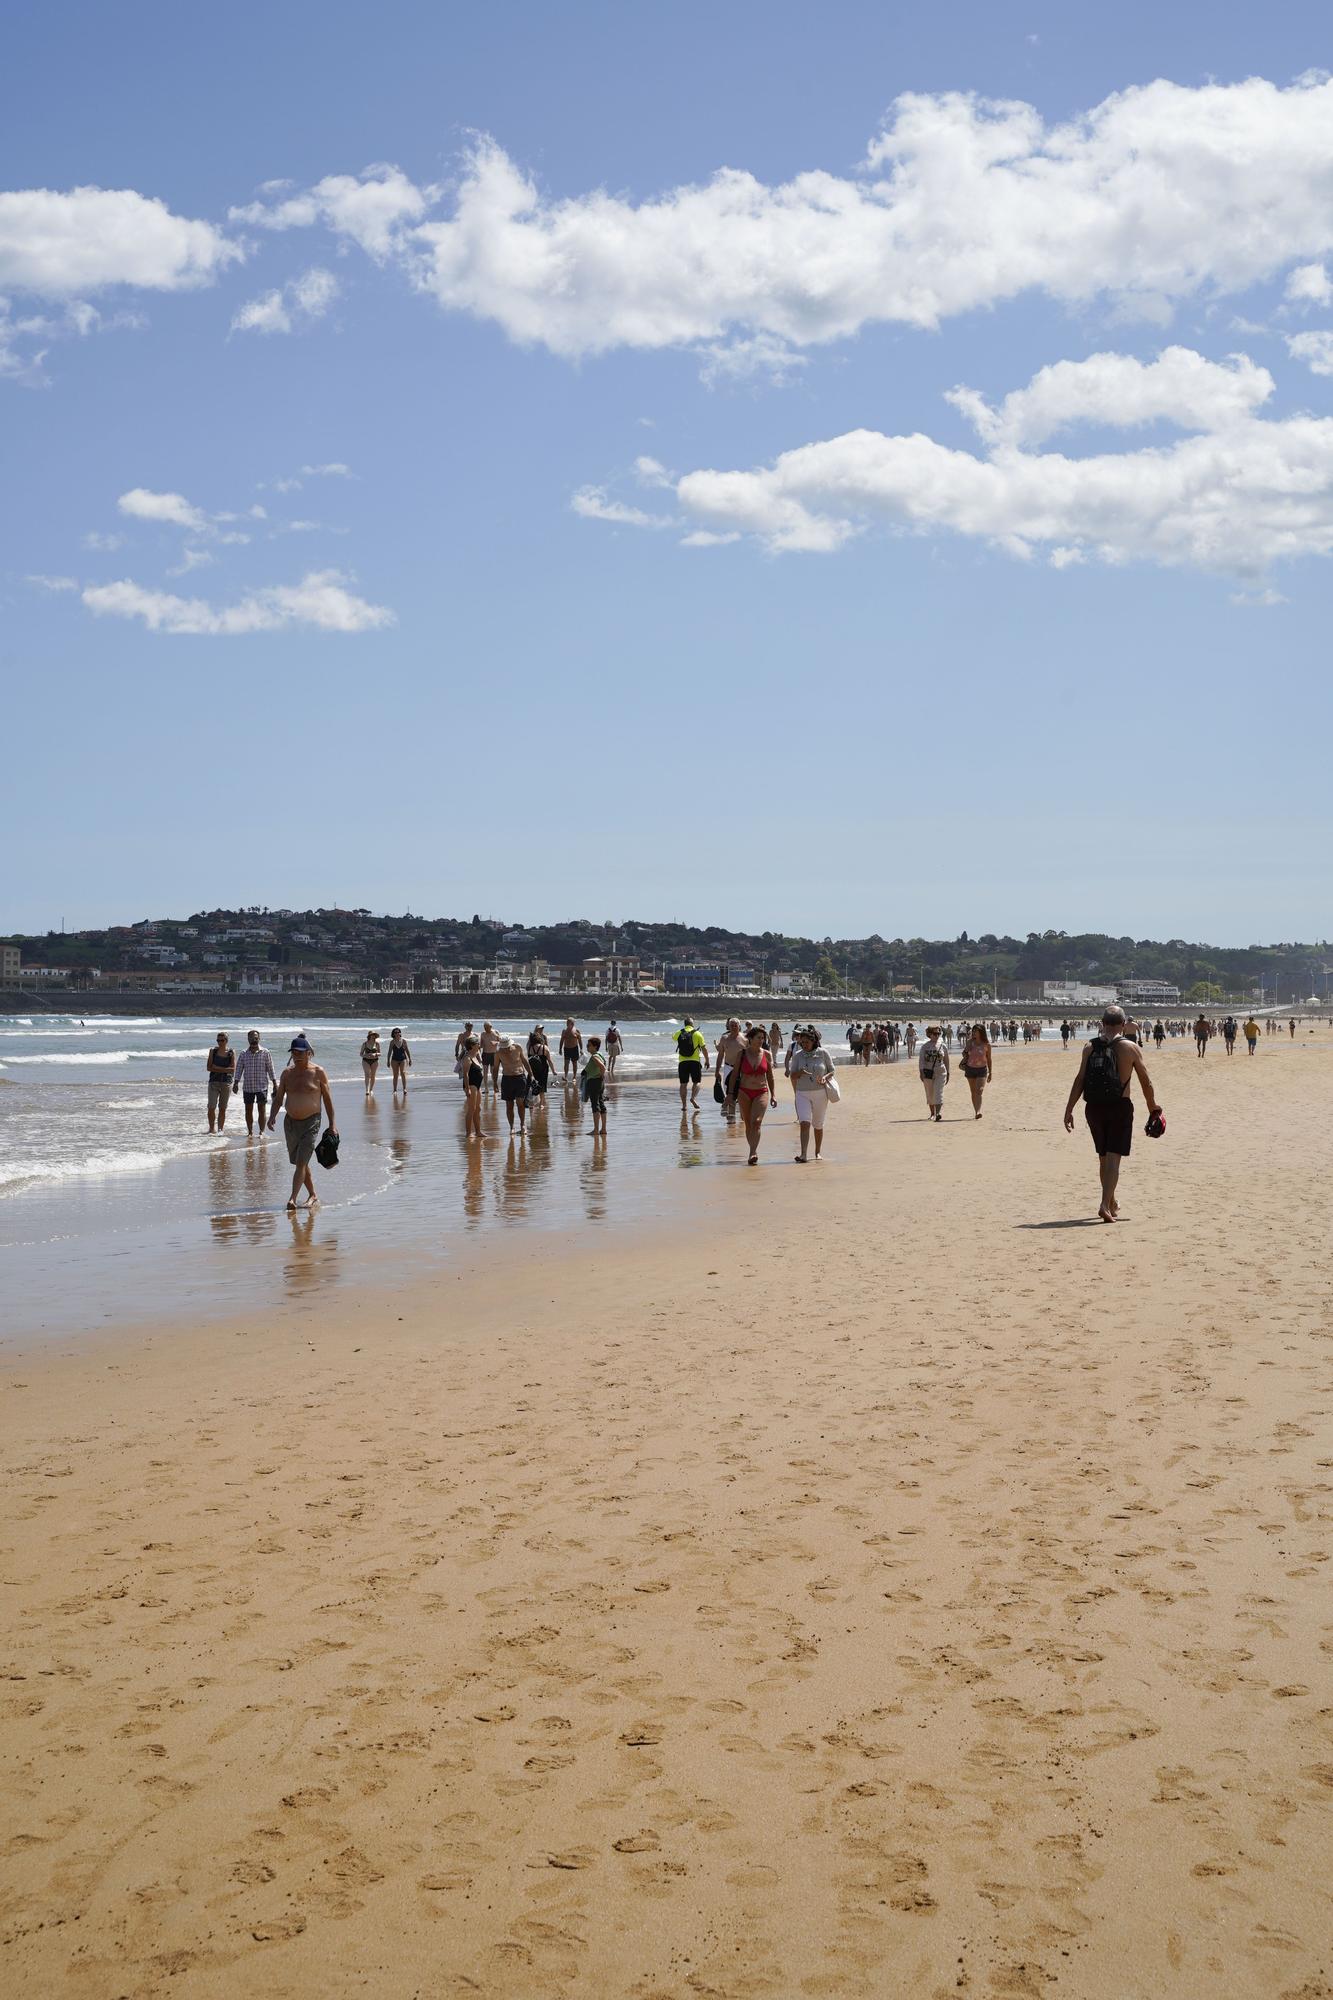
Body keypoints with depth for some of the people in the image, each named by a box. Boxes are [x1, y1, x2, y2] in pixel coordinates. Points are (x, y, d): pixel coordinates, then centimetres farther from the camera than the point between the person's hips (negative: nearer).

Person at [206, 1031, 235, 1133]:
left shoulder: (231, 1052, 2)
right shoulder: (213, 1051, 6)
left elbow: (233, 1069, -7)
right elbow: (208, 1067, -1)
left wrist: (217, 1068, -10)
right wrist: (224, 1069, -11)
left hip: (226, 1082, 0)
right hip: (214, 1081, 0)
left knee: (222, 1108, 4)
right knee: (211, 1107, -9)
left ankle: (220, 1129, 11)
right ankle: (211, 1128, 2)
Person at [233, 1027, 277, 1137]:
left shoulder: (265, 1052, 1)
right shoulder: (243, 1053, 6)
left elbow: (270, 1069, 4)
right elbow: (239, 1068, 7)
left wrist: (274, 1083, 2)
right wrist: (236, 1083, 0)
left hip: (262, 1086, -2)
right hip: (247, 1086, 2)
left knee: (262, 1109, -6)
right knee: (248, 1110, 7)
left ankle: (261, 1132, -3)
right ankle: (250, 1132, 16)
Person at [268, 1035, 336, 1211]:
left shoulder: (318, 1072, -5)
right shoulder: (287, 1073, 6)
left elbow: (327, 1098, 0)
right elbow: (278, 1098, 6)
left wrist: (332, 1123, -2)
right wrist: (272, 1116, -11)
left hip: (310, 1123, -5)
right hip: (290, 1122, 5)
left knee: (301, 1162, -14)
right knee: (300, 1163, 12)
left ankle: (292, 1198, -19)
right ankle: (313, 1195, 26)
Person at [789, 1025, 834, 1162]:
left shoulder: (823, 1053, -2)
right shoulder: (797, 1055, 1)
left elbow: (832, 1070, 6)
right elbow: (792, 1075, 4)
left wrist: (825, 1077, -15)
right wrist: (800, 1072, -18)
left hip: (820, 1093, 0)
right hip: (802, 1093, 0)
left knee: (818, 1125, 12)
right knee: (804, 1123, -16)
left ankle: (818, 1152, 31)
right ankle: (803, 1154, -22)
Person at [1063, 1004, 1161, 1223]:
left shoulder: (1090, 1048, 3)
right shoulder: (1130, 1048, -3)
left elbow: (1079, 1080, -2)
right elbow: (1146, 1082, 3)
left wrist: (1069, 1110, 0)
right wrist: (1153, 1107, 16)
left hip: (1093, 1107, 3)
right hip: (1120, 1107, -3)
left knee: (1103, 1157, 17)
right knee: (1113, 1158, -3)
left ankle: (1111, 1203, 33)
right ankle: (1105, 1205, -16)